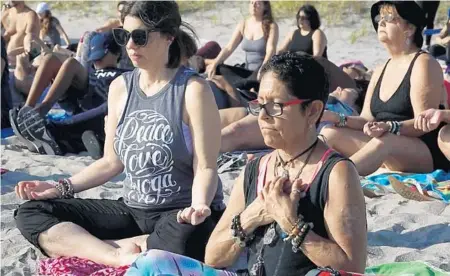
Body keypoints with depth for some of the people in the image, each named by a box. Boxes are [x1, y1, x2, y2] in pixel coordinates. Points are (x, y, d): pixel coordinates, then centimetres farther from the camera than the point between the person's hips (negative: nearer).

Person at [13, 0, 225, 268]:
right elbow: (112, 161, 12)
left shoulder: (192, 89, -12)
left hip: (182, 216, -6)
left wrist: (198, 205, -34)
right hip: (133, 210, 6)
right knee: (32, 213, -4)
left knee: (184, 240, -43)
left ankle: (76, 245, -21)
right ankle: (120, 257, -25)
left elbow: (205, 168, -14)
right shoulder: (120, 87, 5)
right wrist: (62, 187, 2)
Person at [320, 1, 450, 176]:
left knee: (383, 142, -39)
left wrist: (390, 127, -34)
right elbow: (367, 120, 10)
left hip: (427, 153, -8)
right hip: (383, 147, 8)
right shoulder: (380, 71, 17)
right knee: (330, 134, -12)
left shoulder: (423, 64, -6)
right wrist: (337, 119, -9)